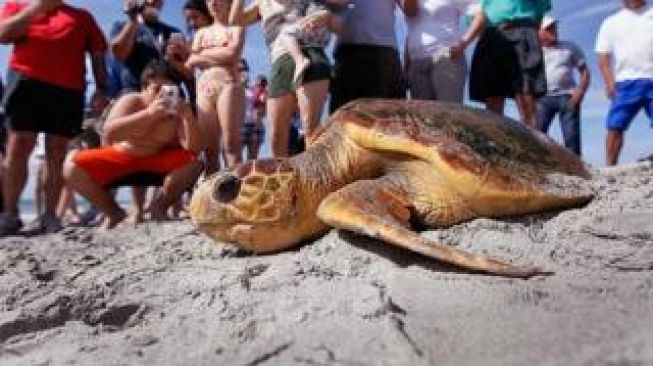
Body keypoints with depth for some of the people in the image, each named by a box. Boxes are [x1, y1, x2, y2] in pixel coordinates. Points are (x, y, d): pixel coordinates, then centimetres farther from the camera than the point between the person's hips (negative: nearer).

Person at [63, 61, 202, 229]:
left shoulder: (177, 111, -13)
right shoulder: (131, 101, -15)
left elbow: (193, 149, -23)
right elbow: (108, 134, -32)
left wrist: (189, 117, -38)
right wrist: (148, 113, -42)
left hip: (158, 161, 0)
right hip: (120, 157, 0)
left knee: (193, 161, -27)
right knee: (72, 166, -21)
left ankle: (160, 206, -2)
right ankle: (113, 212, 0)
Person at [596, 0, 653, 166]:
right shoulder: (611, 22, 15)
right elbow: (604, 57, 9)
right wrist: (610, 83, -5)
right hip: (626, 82, 0)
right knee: (615, 126, -7)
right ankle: (610, 168, -2)